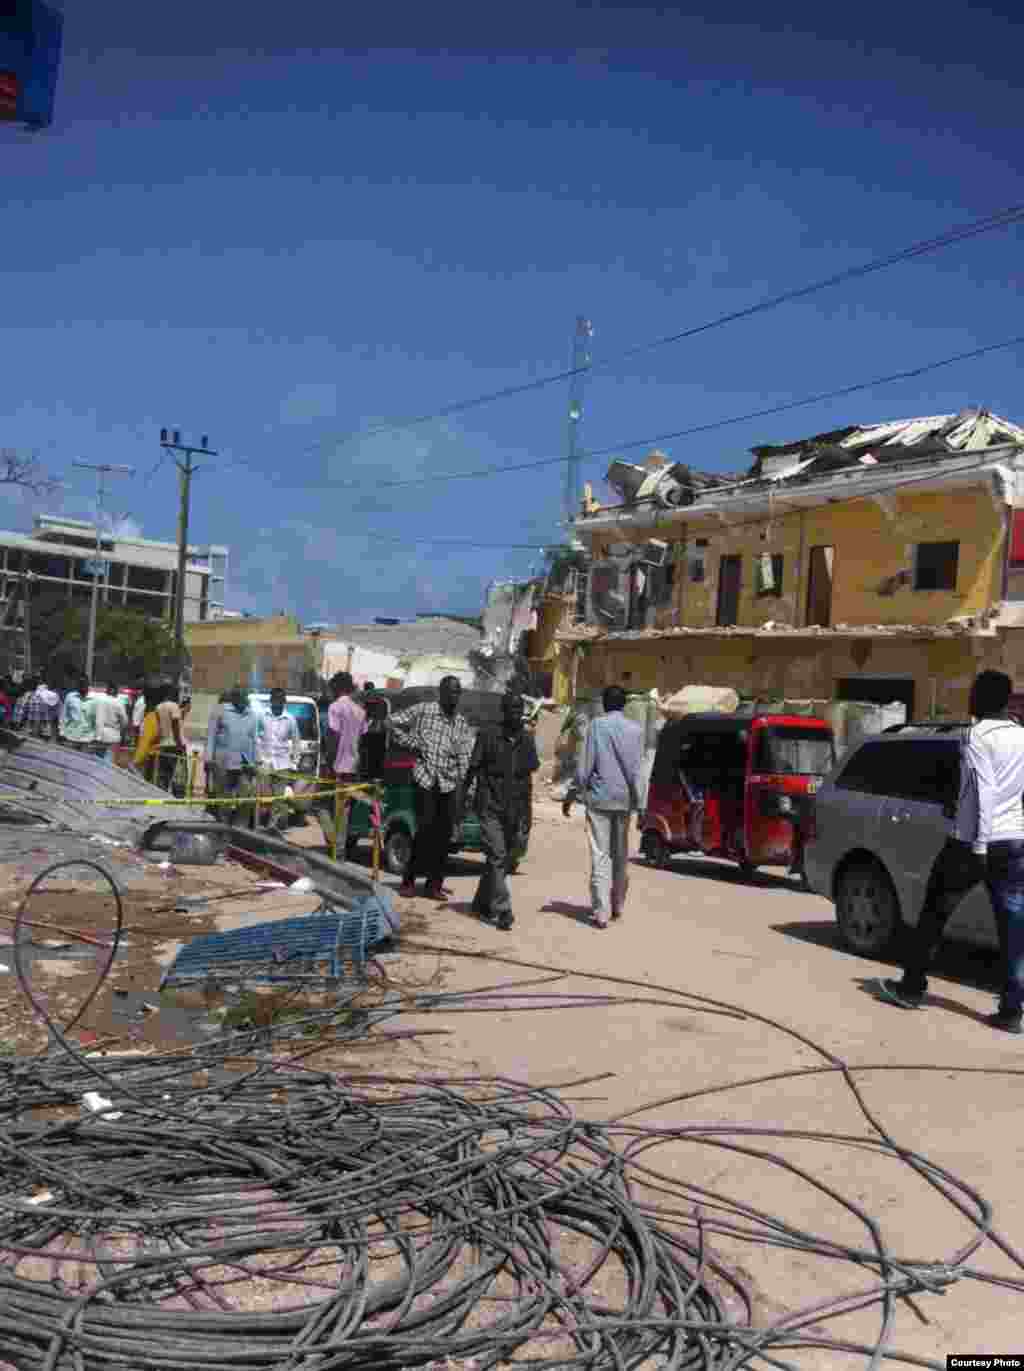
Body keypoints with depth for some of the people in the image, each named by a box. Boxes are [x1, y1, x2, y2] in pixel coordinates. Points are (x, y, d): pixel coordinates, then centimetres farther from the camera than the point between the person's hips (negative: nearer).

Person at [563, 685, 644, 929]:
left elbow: (585, 765, -5)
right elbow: (637, 770, 1)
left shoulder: (597, 725, -3)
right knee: (621, 854, 15)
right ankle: (618, 906, 26)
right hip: (624, 798, 3)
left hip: (599, 796, -3)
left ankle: (601, 912, -7)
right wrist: (638, 803, 4)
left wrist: (573, 794, 4)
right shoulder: (635, 729, 3)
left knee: (600, 855, -3)